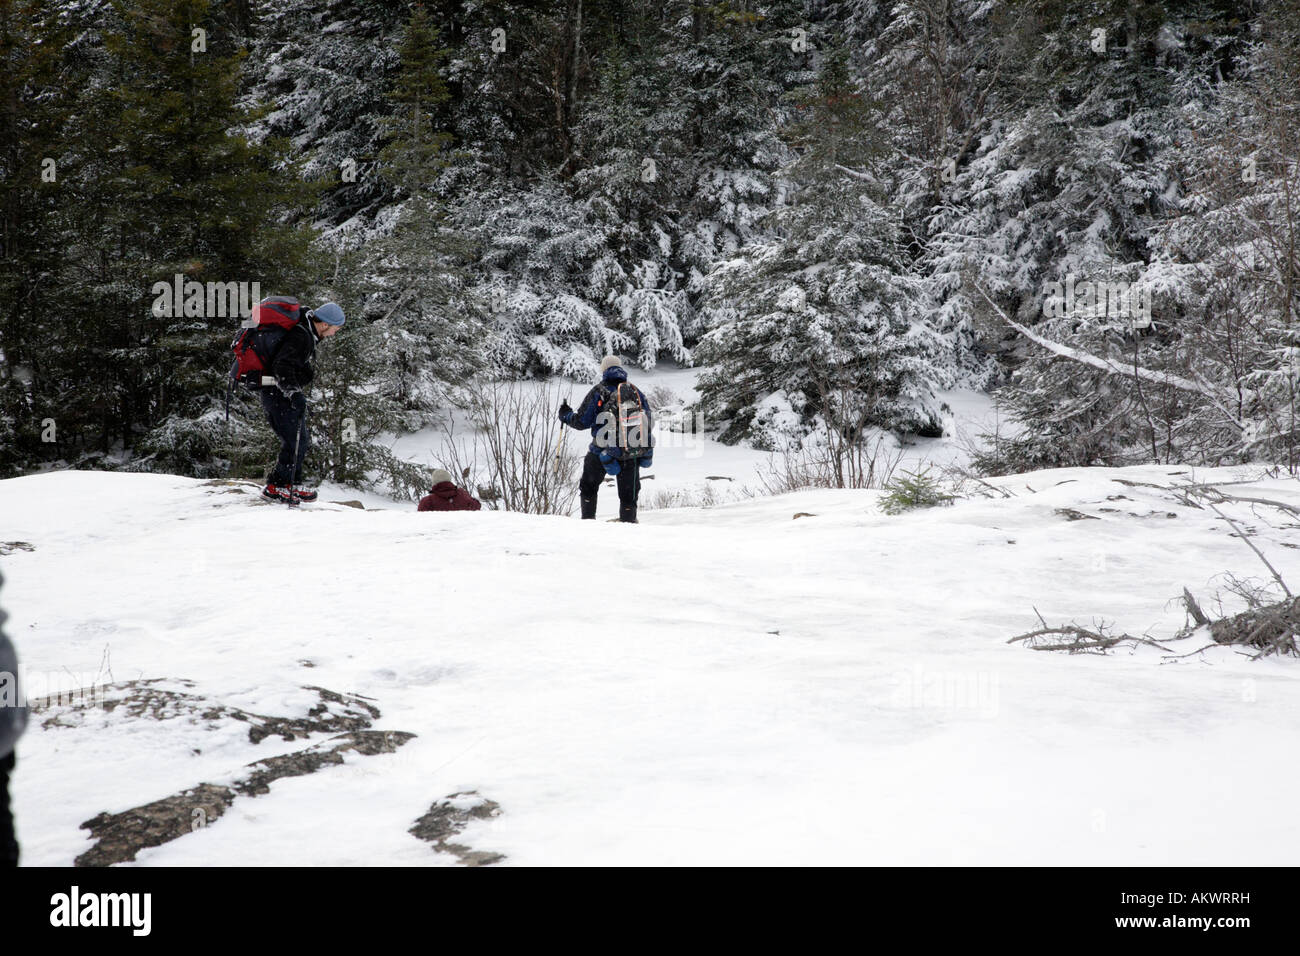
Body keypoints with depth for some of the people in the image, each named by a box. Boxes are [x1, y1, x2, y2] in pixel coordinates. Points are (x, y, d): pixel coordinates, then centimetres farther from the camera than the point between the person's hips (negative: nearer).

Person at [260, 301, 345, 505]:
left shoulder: (305, 332, 10)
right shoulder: (300, 338, -22)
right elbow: (281, 367, -30)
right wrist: (292, 393, -35)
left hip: (287, 392, 11)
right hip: (279, 395, -11)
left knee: (302, 440, 15)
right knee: (295, 441, -10)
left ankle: (293, 483, 23)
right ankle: (275, 487, -3)